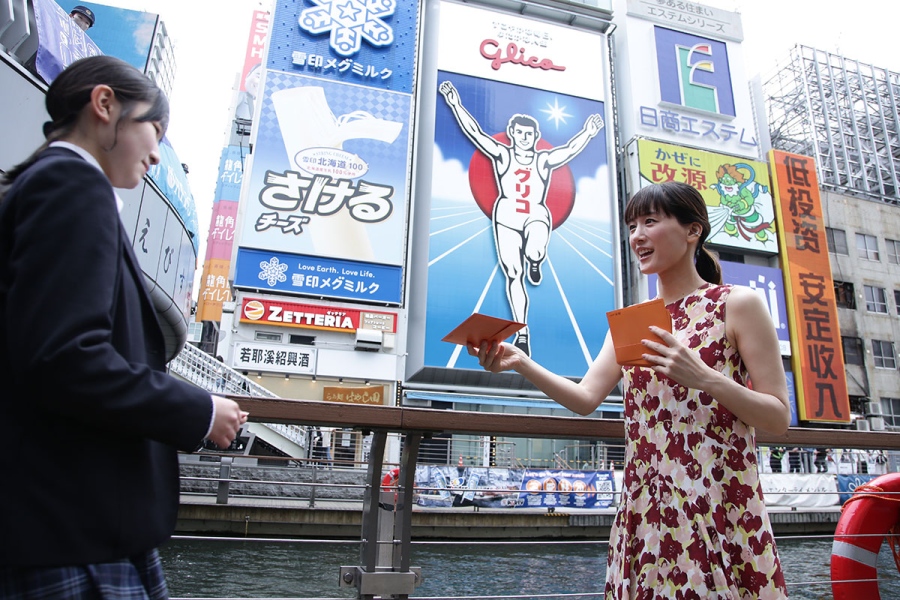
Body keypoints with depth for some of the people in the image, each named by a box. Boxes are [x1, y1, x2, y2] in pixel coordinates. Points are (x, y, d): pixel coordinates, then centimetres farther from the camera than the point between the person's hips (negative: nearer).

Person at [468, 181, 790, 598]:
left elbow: (779, 418, -5)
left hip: (721, 513, -4)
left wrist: (704, 378, -21)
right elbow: (586, 398, 1)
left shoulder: (736, 304, -3)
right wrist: (519, 362, -12)